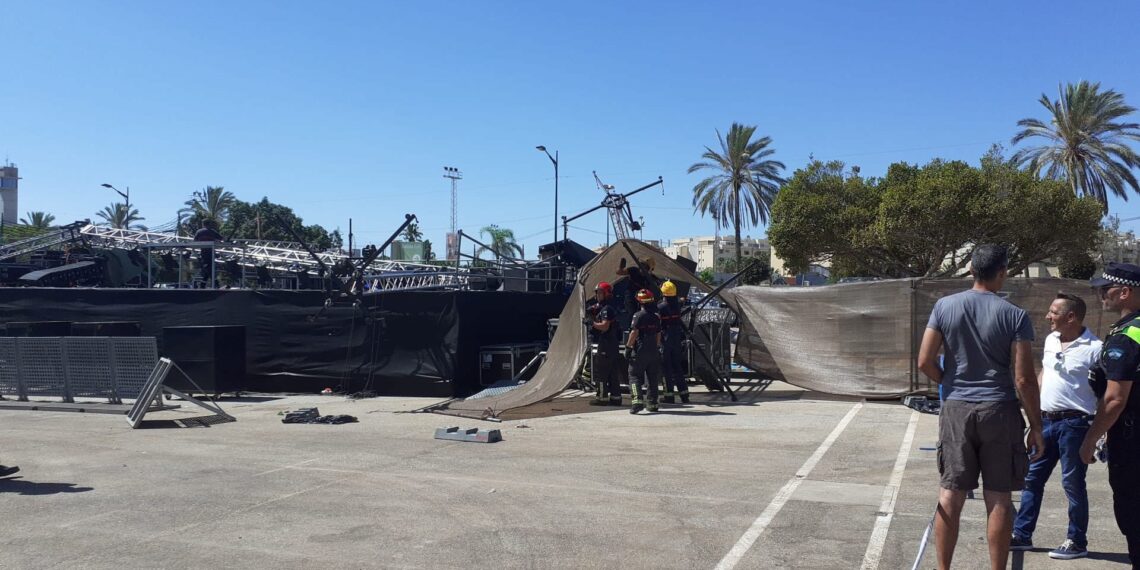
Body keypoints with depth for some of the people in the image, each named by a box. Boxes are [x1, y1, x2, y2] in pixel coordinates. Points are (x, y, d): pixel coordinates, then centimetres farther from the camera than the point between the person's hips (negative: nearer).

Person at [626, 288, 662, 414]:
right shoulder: (656, 317, 8)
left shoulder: (638, 315, -10)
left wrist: (628, 346, -8)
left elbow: (634, 333, -14)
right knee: (652, 378, 12)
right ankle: (652, 403, 16)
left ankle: (638, 400, -18)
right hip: (653, 351, 6)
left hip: (639, 351, -5)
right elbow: (658, 335, 13)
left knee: (635, 376, -2)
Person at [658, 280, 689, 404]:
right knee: (678, 367, 12)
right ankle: (684, 394, 13)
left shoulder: (660, 307, -13)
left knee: (667, 367, 1)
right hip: (677, 339, 5)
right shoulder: (677, 305, 4)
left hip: (665, 339, -5)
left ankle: (669, 395, 2)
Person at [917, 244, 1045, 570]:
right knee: (998, 499, 7)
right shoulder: (1015, 316, -7)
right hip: (999, 411, -2)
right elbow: (1024, 379, -9)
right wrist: (1036, 426, 1)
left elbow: (925, 362, -2)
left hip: (956, 409, 2)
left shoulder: (944, 306, -2)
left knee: (950, 495, 7)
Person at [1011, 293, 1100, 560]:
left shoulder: (1094, 348, -14)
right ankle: (1022, 535, 21)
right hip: (1046, 421, 7)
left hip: (1074, 424, -7)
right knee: (1032, 478, 11)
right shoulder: (1050, 340, 8)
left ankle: (1077, 542, 18)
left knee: (1072, 483, 3)